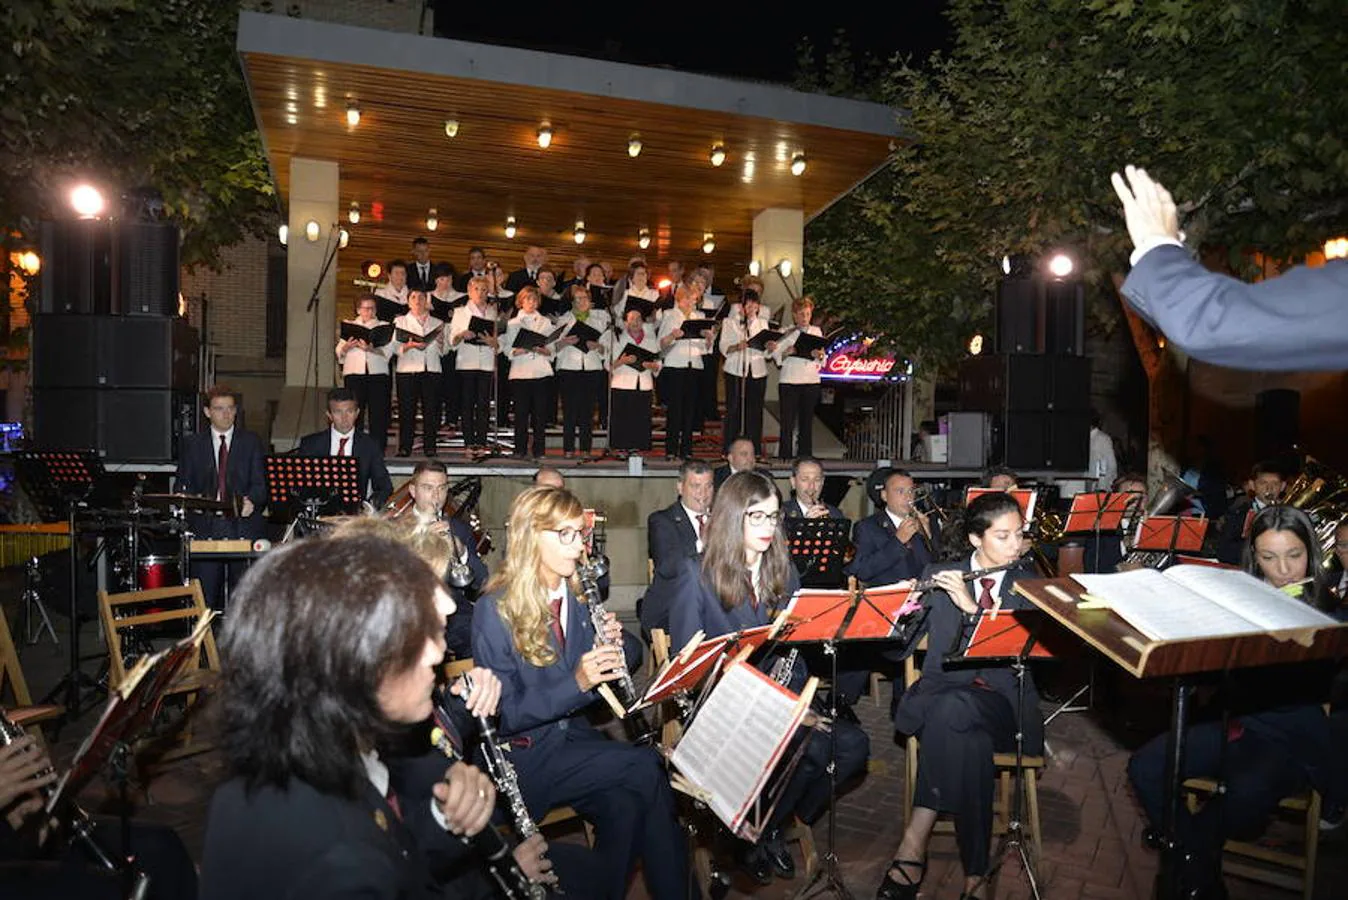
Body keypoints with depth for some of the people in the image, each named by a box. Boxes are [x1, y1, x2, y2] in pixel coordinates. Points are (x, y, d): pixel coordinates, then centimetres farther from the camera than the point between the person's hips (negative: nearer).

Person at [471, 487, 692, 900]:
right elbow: (503, 716, -15)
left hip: (572, 736, 6)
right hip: (523, 757, -5)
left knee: (624, 804, -24)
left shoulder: (576, 597, 6)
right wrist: (575, 683, -26)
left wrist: (609, 647, -7)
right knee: (646, 768, -22)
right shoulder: (494, 611, -13)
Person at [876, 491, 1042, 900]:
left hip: (1002, 703, -1)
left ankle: (915, 842, -29)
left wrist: (972, 606, -17)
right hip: (941, 693, 1)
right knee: (968, 739, -36)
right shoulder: (940, 576, 9)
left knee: (953, 708, -37)